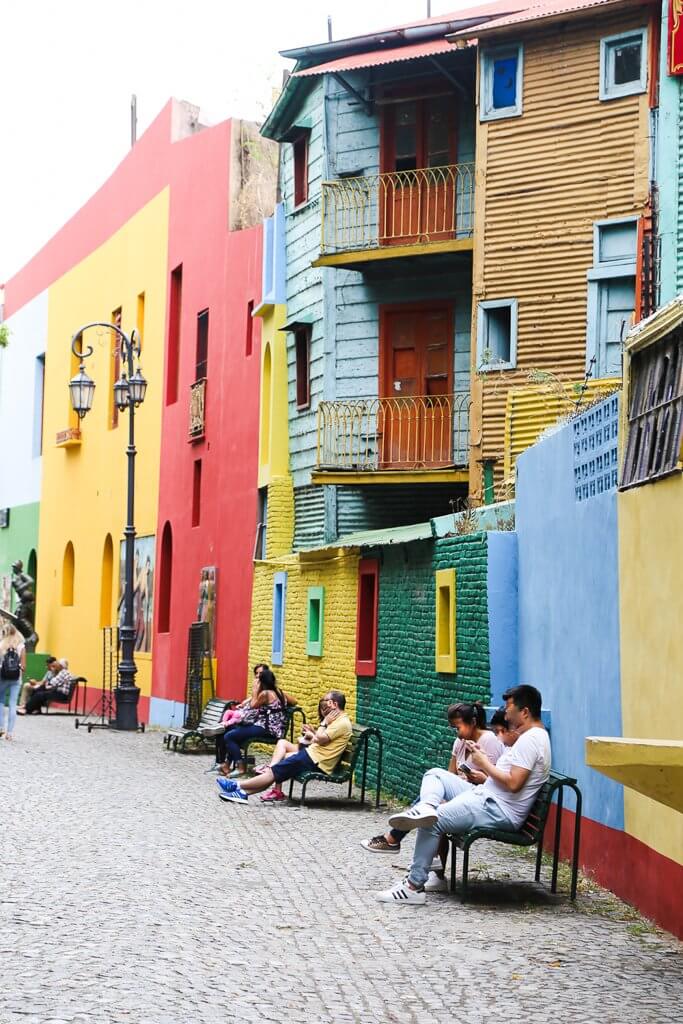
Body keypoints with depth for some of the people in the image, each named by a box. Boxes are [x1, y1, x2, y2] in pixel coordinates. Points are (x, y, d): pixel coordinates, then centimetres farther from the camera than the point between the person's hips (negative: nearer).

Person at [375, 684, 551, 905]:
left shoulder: (530, 740, -15)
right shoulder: (530, 736, 18)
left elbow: (513, 783, -24)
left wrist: (485, 764, -11)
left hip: (499, 811, -11)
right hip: (487, 796, 11)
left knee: (432, 822, -19)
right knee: (434, 774, 12)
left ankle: (414, 887, -14)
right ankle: (426, 808, -21)